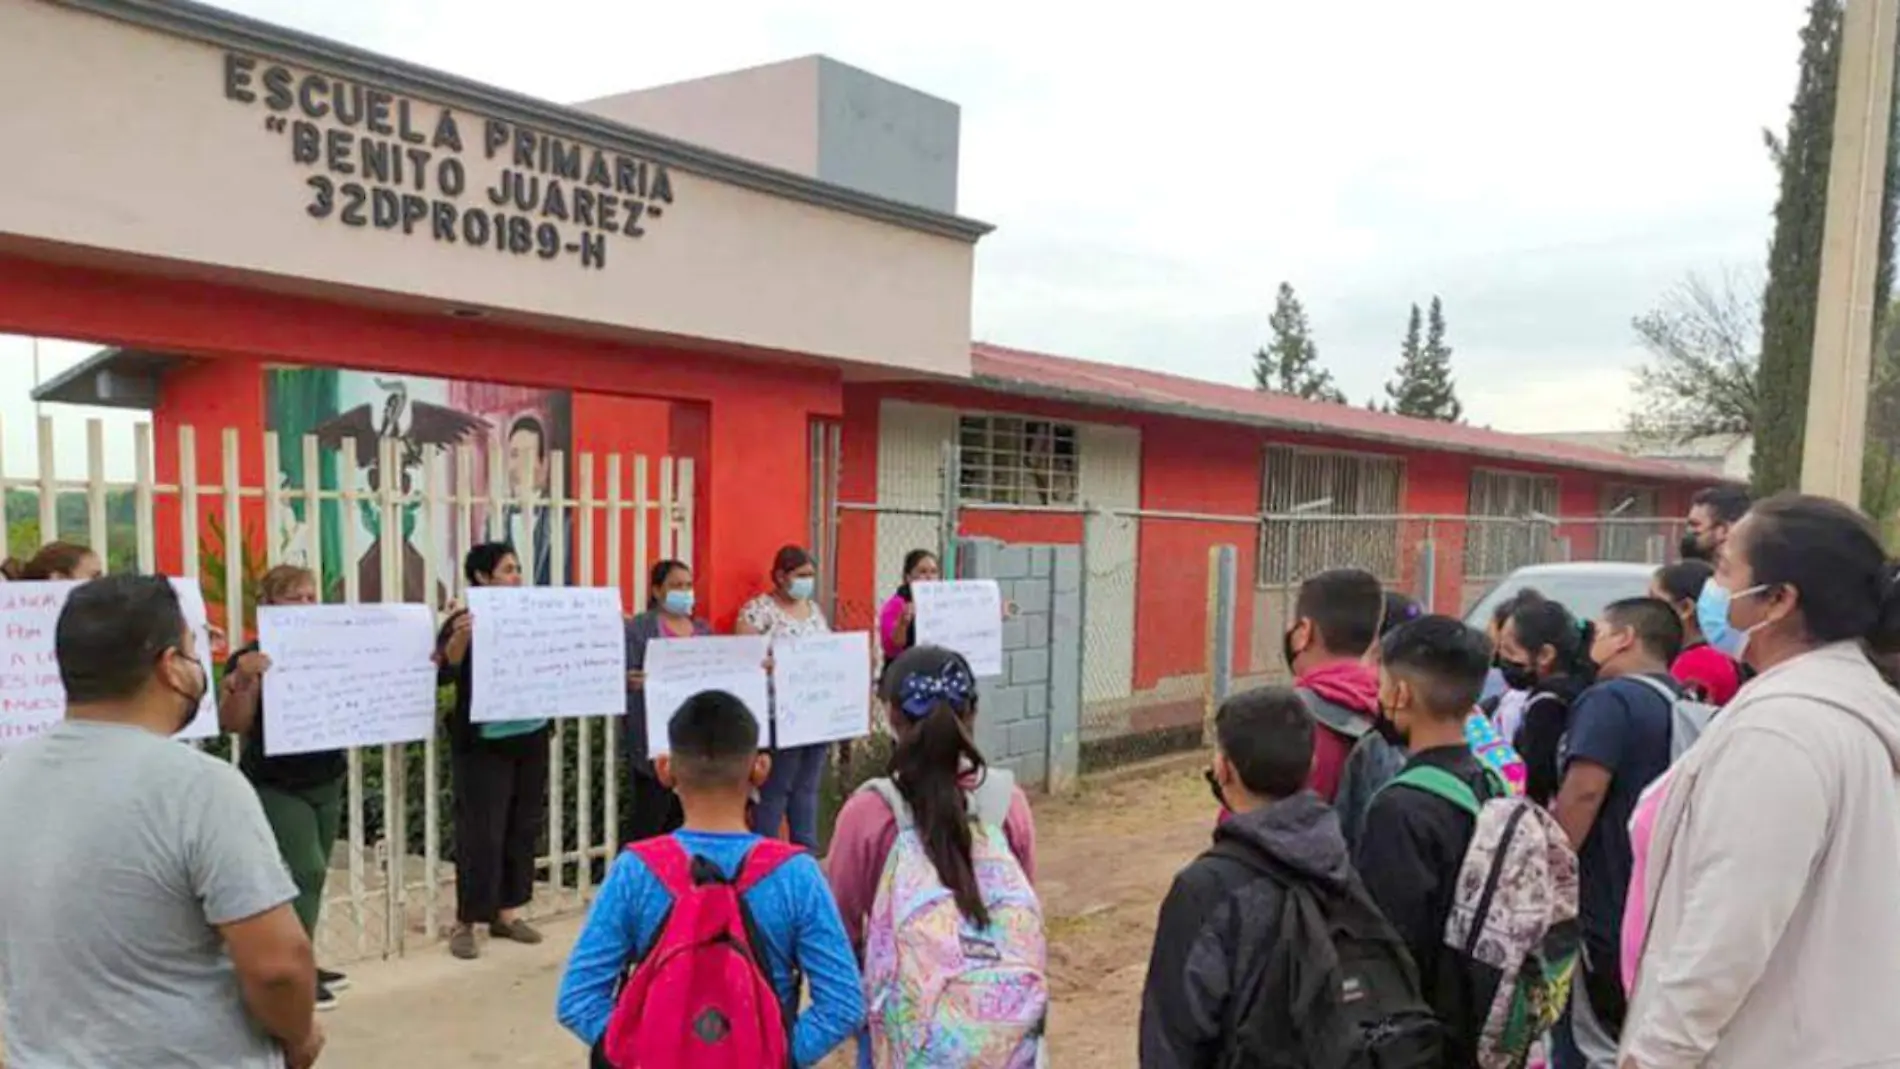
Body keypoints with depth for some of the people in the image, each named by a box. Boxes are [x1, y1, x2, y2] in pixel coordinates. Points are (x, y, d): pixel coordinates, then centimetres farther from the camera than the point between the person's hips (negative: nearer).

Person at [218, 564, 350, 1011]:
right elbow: (230, 723, -16)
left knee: (311, 875, 12)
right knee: (306, 872, -10)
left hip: (327, 782, 5)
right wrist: (244, 679, -32)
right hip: (276, 787, -5)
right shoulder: (250, 658, -9)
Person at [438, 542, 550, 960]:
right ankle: (464, 922, 10)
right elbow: (446, 673, -18)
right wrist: (459, 638, -37)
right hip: (483, 743, -5)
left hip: (530, 738, 5)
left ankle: (506, 913, 23)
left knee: (523, 827, 11)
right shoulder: (464, 621, -7)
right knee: (481, 831, -2)